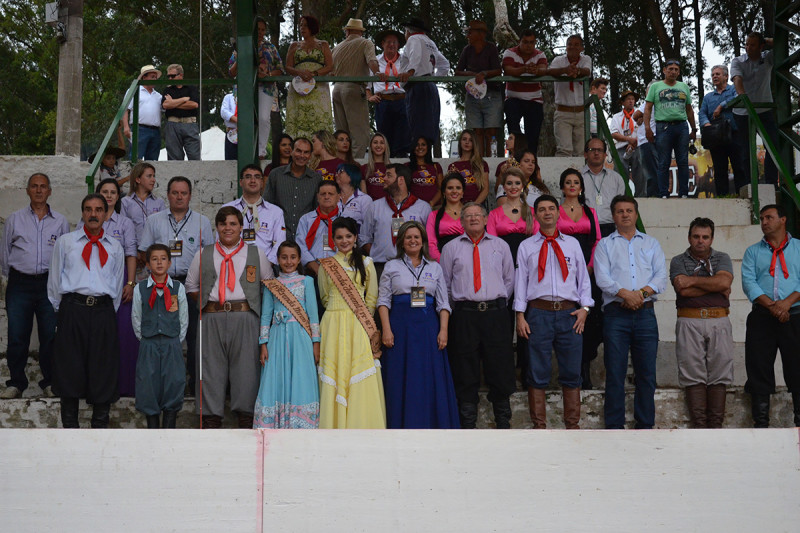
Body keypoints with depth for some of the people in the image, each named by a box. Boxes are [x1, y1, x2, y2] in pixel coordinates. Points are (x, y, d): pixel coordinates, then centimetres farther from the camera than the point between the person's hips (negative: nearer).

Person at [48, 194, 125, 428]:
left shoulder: (114, 247, 16)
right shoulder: (65, 242, 11)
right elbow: (55, 280, 12)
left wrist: (110, 312, 11)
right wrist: (61, 310, 9)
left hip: (103, 310, 1)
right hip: (73, 309, -1)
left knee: (103, 369, 3)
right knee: (70, 368, -1)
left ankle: (100, 425, 15)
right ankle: (70, 425, 10)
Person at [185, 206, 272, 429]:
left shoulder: (256, 254, 13)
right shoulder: (203, 255, 14)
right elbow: (191, 286, 20)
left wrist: (256, 304, 6)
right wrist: (205, 302, 9)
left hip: (245, 318, -1)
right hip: (212, 317, 1)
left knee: (246, 367, -2)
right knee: (211, 367, 0)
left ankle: (246, 420, 5)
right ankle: (211, 418, 6)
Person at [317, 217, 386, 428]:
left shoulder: (366, 263, 9)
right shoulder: (326, 265, 10)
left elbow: (372, 298, 10)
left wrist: (363, 318, 6)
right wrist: (337, 314, 13)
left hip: (360, 325, 0)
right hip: (334, 325, 0)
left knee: (361, 376, -6)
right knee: (334, 372, -3)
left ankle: (361, 425, -1)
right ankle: (336, 425, 2)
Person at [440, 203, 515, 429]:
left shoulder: (500, 245, 13)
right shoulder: (451, 248, 9)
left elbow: (509, 279, 15)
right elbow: (444, 283, 12)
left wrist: (498, 304, 8)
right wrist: (457, 306, 7)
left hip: (495, 313, 1)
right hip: (464, 315, -1)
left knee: (500, 368, 1)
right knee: (466, 372, 1)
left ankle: (503, 423, 12)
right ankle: (467, 424, 9)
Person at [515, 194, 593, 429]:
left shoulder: (572, 244, 15)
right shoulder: (526, 246, 11)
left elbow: (583, 277, 14)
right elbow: (521, 280, 6)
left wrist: (585, 308, 0)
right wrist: (520, 315, -2)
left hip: (569, 313, 1)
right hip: (538, 313, -1)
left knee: (571, 373, 3)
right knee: (538, 373, -1)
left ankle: (572, 425, 11)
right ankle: (539, 426, 6)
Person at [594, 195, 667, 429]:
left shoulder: (651, 243, 18)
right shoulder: (605, 245, 12)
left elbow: (661, 276, 6)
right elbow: (602, 278, -3)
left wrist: (643, 292, -11)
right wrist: (626, 294, -16)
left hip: (645, 314, 2)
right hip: (616, 314, -2)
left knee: (646, 373, 1)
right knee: (615, 373, -3)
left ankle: (645, 425, 7)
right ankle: (614, 426, 1)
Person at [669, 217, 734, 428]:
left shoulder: (722, 258, 14)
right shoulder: (678, 261, 10)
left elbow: (724, 281, -6)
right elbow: (684, 290, -7)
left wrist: (693, 280, -5)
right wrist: (715, 288, -2)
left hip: (718, 322, 1)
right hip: (690, 322, -1)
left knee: (718, 375, -1)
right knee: (693, 374, -5)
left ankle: (716, 425, 1)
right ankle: (699, 425, -4)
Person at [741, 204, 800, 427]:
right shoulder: (753, 251, 16)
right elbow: (748, 282, 2)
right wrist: (771, 305, -13)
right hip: (762, 317, 1)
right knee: (759, 369, -1)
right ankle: (760, 422, 4)